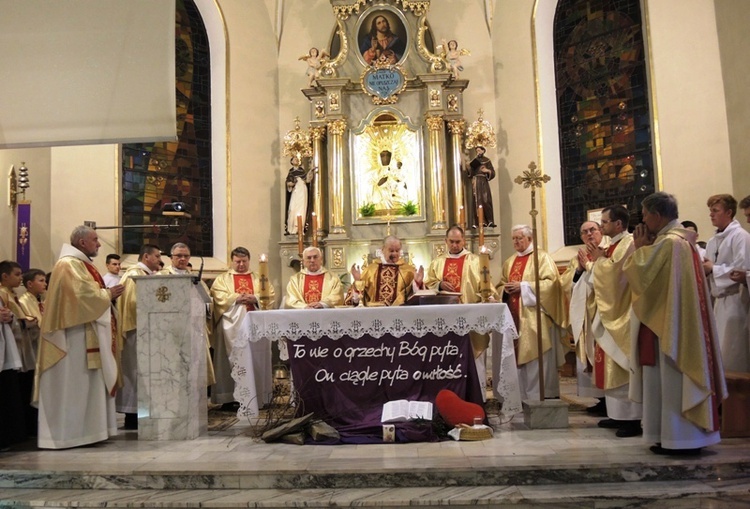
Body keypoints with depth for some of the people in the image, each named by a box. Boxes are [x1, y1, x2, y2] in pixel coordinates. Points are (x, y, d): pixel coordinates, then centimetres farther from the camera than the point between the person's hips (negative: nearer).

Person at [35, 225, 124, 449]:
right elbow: (83, 295, -23)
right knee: (75, 383, -5)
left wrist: (107, 294, 6)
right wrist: (108, 294, -9)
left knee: (88, 382, 12)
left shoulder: (81, 264, 18)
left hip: (88, 334, 11)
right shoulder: (69, 265, -13)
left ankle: (87, 429, 18)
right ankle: (70, 433, 2)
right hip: (76, 335, -11)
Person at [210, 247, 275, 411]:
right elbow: (219, 297, -3)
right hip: (232, 325, -1)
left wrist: (255, 298, -12)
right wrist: (237, 298, -16)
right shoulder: (222, 279, 14)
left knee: (256, 359, 1)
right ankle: (230, 398, 0)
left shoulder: (259, 278, 18)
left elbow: (270, 295, 5)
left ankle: (259, 397, 6)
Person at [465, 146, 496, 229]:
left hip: (484, 182, -2)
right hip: (476, 182, 2)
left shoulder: (487, 160, 9)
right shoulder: (474, 161, 15)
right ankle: (476, 222, -10)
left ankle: (489, 221, -12)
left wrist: (487, 170, -14)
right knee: (477, 201, -6)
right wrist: (469, 167, -7)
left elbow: (492, 172, 5)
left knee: (486, 201, -13)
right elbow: (469, 173, 11)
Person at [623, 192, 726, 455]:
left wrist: (640, 248, -6)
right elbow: (657, 276, 19)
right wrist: (647, 247, 8)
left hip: (669, 323, -10)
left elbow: (640, 275, -19)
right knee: (680, 380, 13)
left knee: (672, 380, -3)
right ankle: (686, 435, 20)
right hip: (681, 322, 10)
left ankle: (681, 438, 3)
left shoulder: (668, 242, -18)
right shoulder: (683, 239, 14)